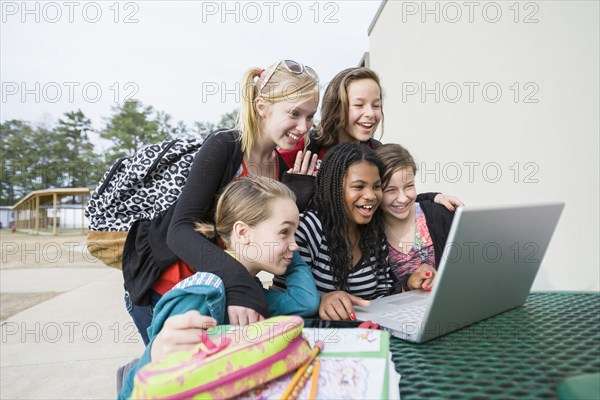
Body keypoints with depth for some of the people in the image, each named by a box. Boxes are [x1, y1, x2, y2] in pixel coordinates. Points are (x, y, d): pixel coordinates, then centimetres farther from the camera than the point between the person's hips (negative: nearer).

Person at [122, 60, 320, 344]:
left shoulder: (284, 167, -2)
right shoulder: (222, 147, -20)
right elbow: (179, 231, -29)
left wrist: (296, 196, -14)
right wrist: (236, 281, -42)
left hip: (214, 291, 6)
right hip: (164, 285, -6)